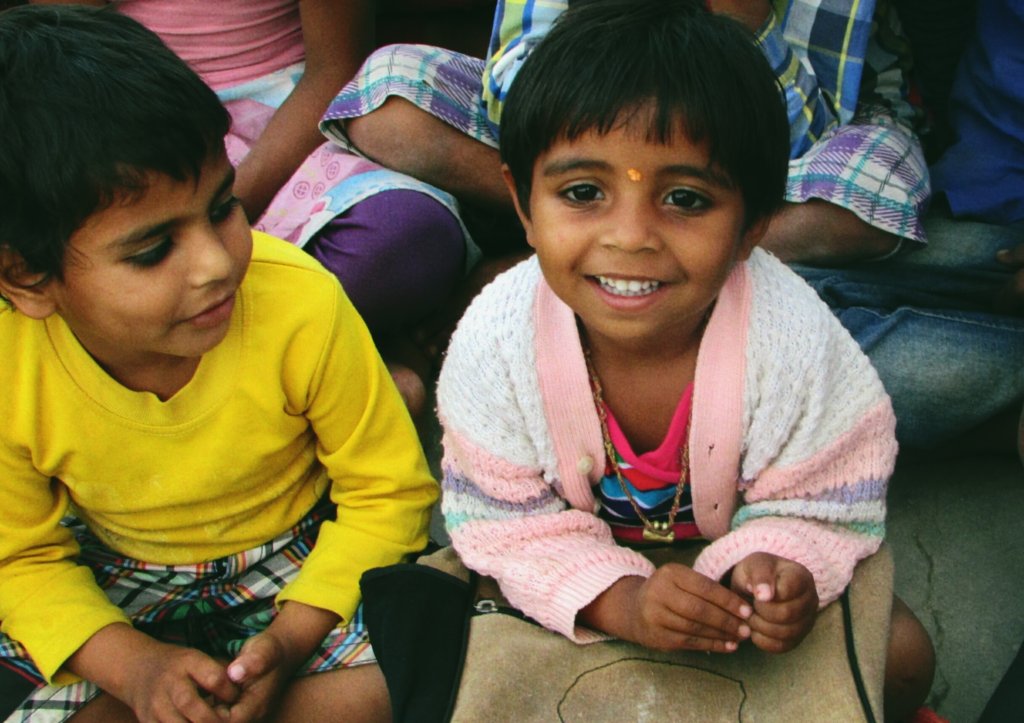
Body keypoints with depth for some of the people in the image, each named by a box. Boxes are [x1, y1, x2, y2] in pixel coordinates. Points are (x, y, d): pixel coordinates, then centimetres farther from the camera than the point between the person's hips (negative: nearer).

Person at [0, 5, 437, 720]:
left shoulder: (301, 305, -29)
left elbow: (388, 492, -15)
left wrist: (291, 639, -26)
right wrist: (134, 665, -24)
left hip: (301, 559, -1)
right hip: (121, 584, 1)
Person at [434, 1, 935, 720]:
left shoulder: (795, 337, -31)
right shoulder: (496, 338, -29)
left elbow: (816, 504, -18)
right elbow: (505, 518, -20)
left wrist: (773, 567, -40)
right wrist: (620, 600, -35)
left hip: (731, 552, 0)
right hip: (583, 575, 1)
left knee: (903, 654, -11)